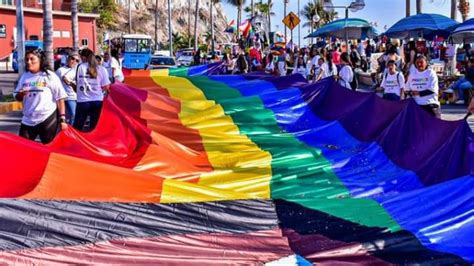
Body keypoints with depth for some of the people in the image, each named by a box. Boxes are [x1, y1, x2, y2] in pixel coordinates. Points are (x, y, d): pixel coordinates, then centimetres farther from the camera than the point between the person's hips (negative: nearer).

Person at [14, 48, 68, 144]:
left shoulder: (50, 76, -5)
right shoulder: (24, 77, 9)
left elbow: (60, 98, -6)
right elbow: (17, 98, 16)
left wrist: (62, 119, -11)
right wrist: (21, 95, -9)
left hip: (47, 119, -4)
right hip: (28, 120, 5)